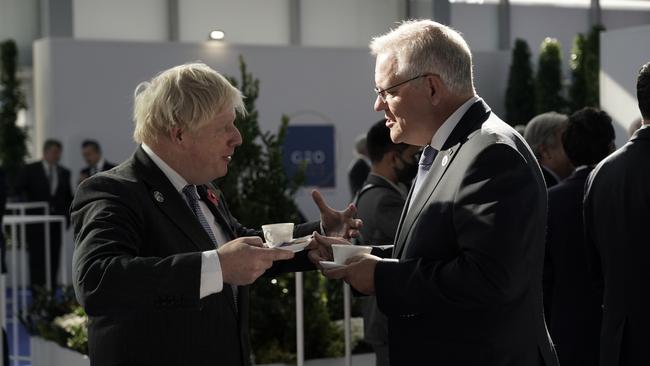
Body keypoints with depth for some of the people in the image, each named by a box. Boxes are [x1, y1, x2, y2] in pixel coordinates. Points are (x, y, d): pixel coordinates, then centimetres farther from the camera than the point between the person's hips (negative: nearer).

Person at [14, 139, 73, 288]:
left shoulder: (64, 172, 13)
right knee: (37, 257, -5)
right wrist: (30, 203, -16)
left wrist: (67, 217, 6)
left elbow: (68, 197, 15)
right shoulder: (29, 170, 4)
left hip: (55, 222, 3)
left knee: (54, 257, 2)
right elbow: (20, 189, 0)